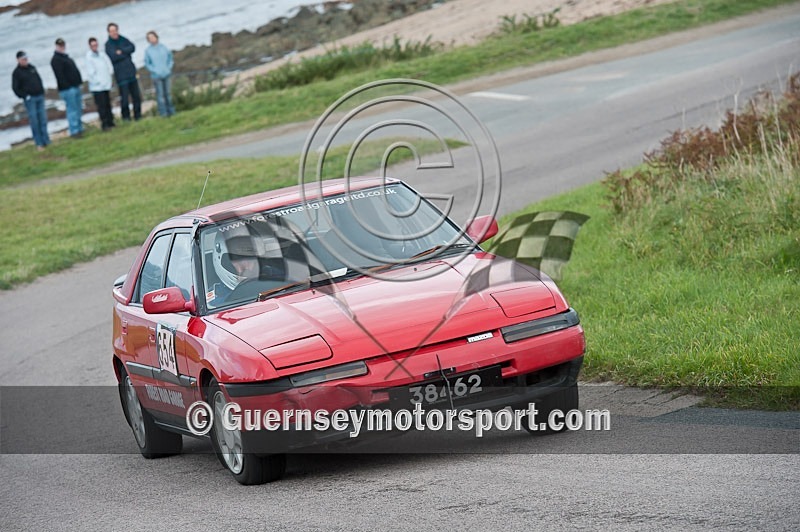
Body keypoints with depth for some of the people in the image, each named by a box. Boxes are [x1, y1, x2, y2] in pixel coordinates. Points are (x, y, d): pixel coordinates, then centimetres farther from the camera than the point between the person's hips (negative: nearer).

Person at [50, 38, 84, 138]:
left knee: (79, 110, 13)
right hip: (67, 89, -10)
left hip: (75, 87, 10)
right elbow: (59, 76, -18)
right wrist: (66, 86, -22)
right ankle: (74, 131, -6)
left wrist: (79, 82, 15)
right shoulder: (56, 60, -10)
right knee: (72, 110, -9)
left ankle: (79, 129, 20)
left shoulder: (65, 57, 20)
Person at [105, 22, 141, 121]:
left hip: (131, 72, 5)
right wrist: (126, 53, -7)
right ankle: (126, 116, 2)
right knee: (124, 97, -8)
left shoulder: (123, 40, 10)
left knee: (136, 95, 9)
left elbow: (132, 47, -4)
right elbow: (113, 57, -17)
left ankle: (138, 115, 19)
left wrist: (121, 52, -13)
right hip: (121, 74, -5)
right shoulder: (108, 44, -4)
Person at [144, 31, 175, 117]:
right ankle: (163, 112, -2)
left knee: (167, 93, 10)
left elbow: (170, 57, 13)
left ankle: (171, 110, 18)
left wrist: (169, 67, 1)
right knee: (160, 94, -5)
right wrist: (155, 70, -9)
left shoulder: (163, 47, 4)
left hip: (166, 74, 3)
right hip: (157, 76, -3)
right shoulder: (148, 51, -4)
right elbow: (147, 63, 0)